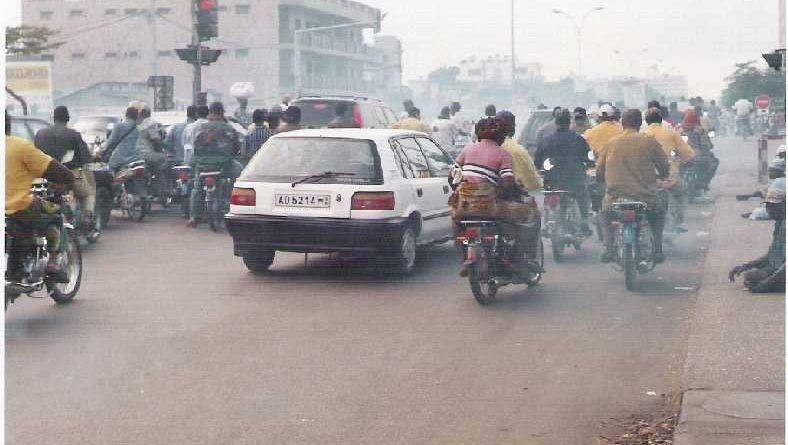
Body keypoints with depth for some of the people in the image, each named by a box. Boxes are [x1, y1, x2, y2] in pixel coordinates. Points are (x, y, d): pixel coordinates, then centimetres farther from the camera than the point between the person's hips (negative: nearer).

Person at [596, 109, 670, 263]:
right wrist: (656, 176, 26)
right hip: (645, 198, -1)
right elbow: (665, 170, 3)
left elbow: (599, 173, 9)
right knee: (658, 216, 30)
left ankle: (609, 247, 11)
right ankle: (657, 250, 15)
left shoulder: (610, 144, 6)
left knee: (607, 217, 32)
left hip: (615, 198, 1)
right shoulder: (650, 141, 0)